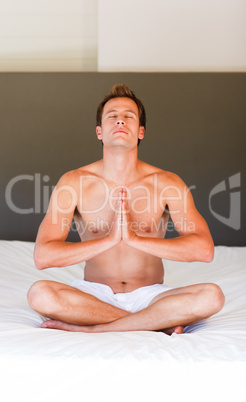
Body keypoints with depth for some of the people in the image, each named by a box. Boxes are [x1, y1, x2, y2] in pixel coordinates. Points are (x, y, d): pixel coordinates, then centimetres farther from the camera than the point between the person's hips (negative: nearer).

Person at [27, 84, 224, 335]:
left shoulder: (166, 183, -5)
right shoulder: (73, 182, -5)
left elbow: (204, 250, -15)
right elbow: (42, 257, -13)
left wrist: (135, 238, -23)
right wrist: (110, 240, -21)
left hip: (148, 295, 0)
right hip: (95, 294, 0)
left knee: (212, 296, -28)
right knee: (39, 293, -31)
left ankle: (90, 328, -21)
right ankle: (159, 323, -19)